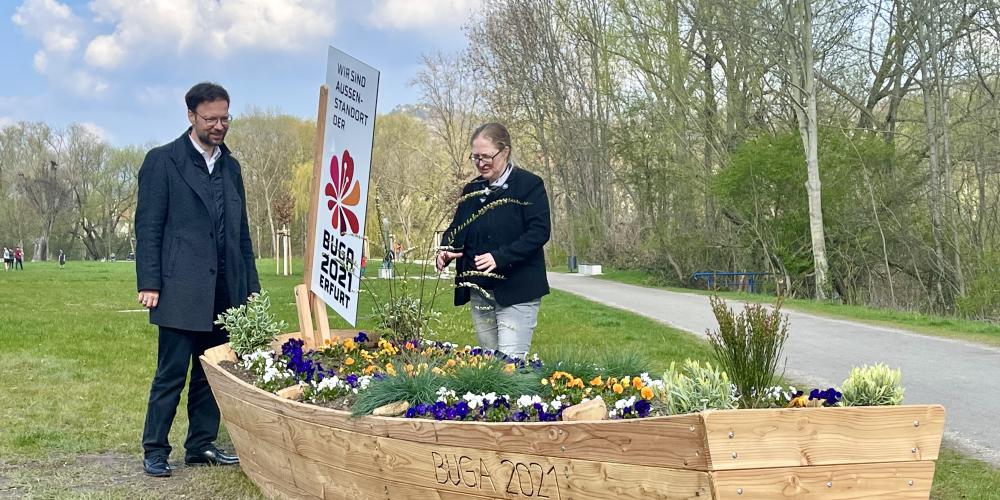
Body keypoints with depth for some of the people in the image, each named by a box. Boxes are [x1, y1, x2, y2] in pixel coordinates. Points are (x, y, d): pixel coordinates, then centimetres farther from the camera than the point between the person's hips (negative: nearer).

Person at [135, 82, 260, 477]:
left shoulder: (230, 166, 15)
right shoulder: (162, 161, -1)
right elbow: (148, 227, -5)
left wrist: (251, 285, 13)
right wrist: (148, 283, -11)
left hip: (224, 293, 6)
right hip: (181, 291, -5)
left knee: (211, 373, 10)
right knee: (171, 374, -1)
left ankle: (201, 446, 20)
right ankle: (155, 450, 9)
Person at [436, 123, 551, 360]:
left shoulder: (529, 185, -6)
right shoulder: (471, 190, 14)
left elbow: (539, 232, -14)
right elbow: (456, 228, 19)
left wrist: (500, 257, -25)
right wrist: (446, 250, -5)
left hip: (517, 290, -6)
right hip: (478, 291, 7)